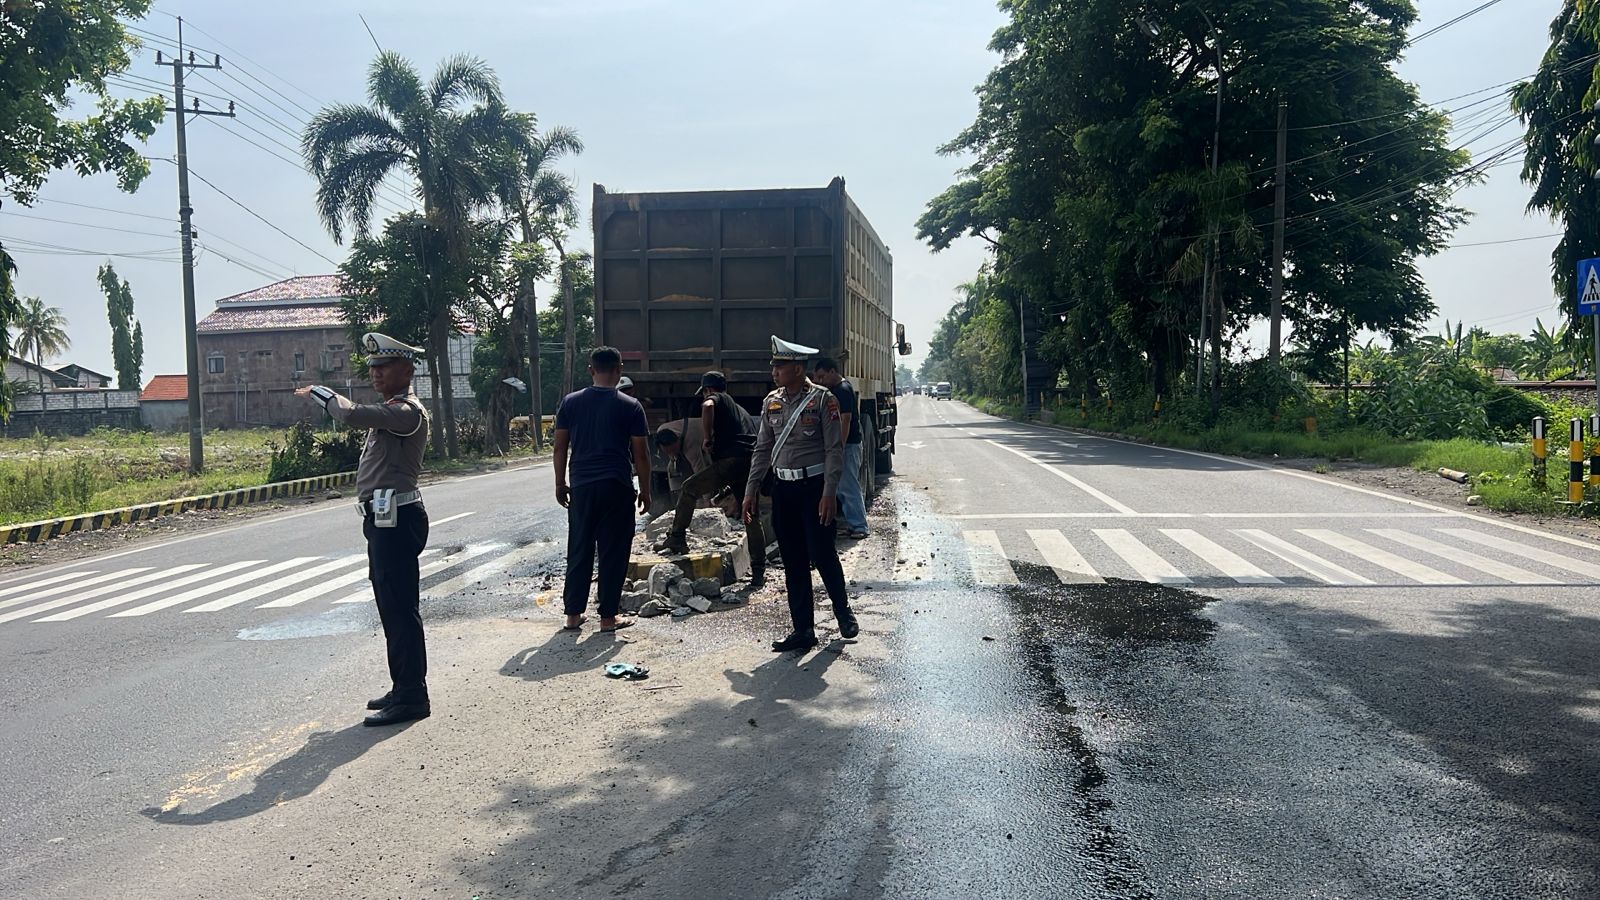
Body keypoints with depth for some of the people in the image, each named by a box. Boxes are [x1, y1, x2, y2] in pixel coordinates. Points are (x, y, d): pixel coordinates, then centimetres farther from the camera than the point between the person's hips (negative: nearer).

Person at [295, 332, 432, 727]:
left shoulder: (407, 412, -15)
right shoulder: (391, 410, 20)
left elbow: (351, 414, -30)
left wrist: (319, 391, -11)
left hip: (396, 520, -11)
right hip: (383, 518, 11)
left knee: (401, 609, -7)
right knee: (391, 609, 15)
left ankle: (411, 697, -1)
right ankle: (403, 689, 25)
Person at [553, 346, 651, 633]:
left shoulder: (570, 402, 3)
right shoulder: (630, 406, -4)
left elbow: (560, 447, 6)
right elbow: (640, 453, -2)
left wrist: (560, 484, 16)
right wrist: (645, 490, 8)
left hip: (581, 487, 3)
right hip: (617, 488, -3)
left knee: (579, 551, 11)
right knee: (613, 553, 5)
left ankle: (573, 614, 16)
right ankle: (608, 617, 9)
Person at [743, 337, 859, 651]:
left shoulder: (823, 399, -7)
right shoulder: (771, 402, 9)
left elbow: (834, 449, -9)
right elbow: (762, 449, 13)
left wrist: (829, 493, -16)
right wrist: (751, 490, 9)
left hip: (814, 487, -5)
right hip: (782, 488, 5)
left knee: (822, 555, -3)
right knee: (793, 563, 8)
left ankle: (843, 610, 24)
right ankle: (803, 630, 16)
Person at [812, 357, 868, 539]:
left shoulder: (843, 390, -17)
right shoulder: (836, 389, 14)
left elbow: (846, 419, -22)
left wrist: (839, 448, -24)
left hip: (848, 445, -10)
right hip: (844, 444, 10)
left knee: (849, 487, -7)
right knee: (843, 486, 13)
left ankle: (859, 526, -3)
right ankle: (850, 523, 19)